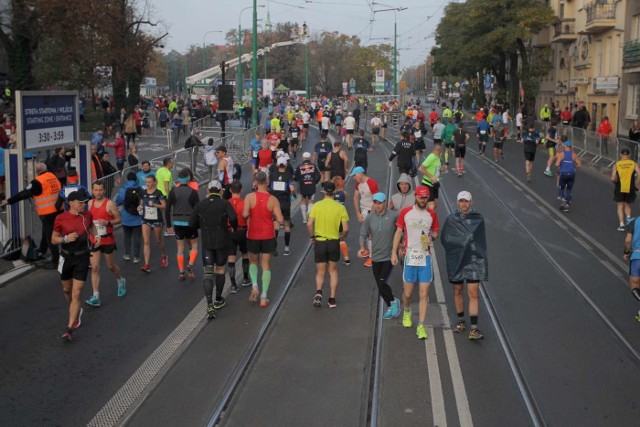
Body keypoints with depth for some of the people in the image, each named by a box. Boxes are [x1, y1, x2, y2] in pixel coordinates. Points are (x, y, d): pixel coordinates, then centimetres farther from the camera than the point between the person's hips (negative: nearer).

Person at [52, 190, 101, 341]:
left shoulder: (87, 215, -2)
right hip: (66, 257, 0)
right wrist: (66, 238, -22)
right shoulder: (60, 219, -10)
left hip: (82, 258, 0)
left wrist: (96, 235, 3)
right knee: (67, 290, 18)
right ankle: (76, 311, 49)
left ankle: (70, 328, -6)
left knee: (76, 293, -7)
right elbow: (53, 239, -3)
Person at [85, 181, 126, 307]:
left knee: (111, 266, 13)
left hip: (108, 240, -3)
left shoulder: (110, 204, -11)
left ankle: (121, 281, 45)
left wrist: (107, 222, -24)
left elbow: (119, 219, -8)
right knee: (95, 268, -4)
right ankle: (96, 297, -6)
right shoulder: (90, 203, 5)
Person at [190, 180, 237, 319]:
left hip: (207, 242, 1)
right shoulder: (225, 203, -7)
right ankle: (218, 300, 28)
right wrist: (233, 227, -3)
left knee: (208, 272, 0)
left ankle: (209, 304, -16)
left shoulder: (201, 204, 1)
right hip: (223, 241, -1)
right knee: (220, 269, 16)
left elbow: (192, 223, 2)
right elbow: (233, 218, -24)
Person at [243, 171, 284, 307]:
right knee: (266, 266, 9)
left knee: (253, 262, 22)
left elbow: (245, 214, -23)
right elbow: (280, 220, -13)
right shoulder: (273, 200, -9)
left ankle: (254, 286, -1)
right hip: (268, 237, 0)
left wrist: (249, 216, 0)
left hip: (253, 236, 0)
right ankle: (264, 297, 7)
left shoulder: (250, 197, -10)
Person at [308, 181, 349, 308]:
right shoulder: (340, 207, -5)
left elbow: (309, 224, -12)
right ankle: (332, 299, 14)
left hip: (319, 242, 0)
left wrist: (312, 236, 5)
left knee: (320, 272, 11)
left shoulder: (317, 206, -6)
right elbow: (346, 229, -7)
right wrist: (341, 237, 13)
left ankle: (318, 292, -16)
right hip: (334, 242, 0)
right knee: (333, 271, 16)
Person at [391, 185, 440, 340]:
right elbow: (398, 232, 5)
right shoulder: (405, 212, 1)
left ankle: (421, 326, 1)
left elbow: (435, 232, 16)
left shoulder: (432, 214, 5)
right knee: (408, 292, 8)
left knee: (424, 294, -3)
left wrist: (431, 237, -7)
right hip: (410, 256, -1)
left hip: (425, 257, 1)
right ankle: (406, 312, 40)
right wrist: (394, 252, 1)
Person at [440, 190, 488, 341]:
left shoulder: (478, 219, 3)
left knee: (473, 294, -8)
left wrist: (482, 258, 5)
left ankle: (474, 329, -10)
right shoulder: (451, 219, 2)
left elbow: (482, 241, 10)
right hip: (456, 261, 1)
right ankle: (461, 321, 30)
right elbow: (444, 238, 4)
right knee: (457, 291, 13)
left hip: (473, 261, -1)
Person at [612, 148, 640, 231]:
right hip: (630, 189, 1)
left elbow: (613, 179, -11)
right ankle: (628, 217, -4)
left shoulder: (617, 164, -2)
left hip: (619, 189, -1)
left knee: (620, 207, 11)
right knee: (628, 205, 22)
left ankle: (621, 225, 1)